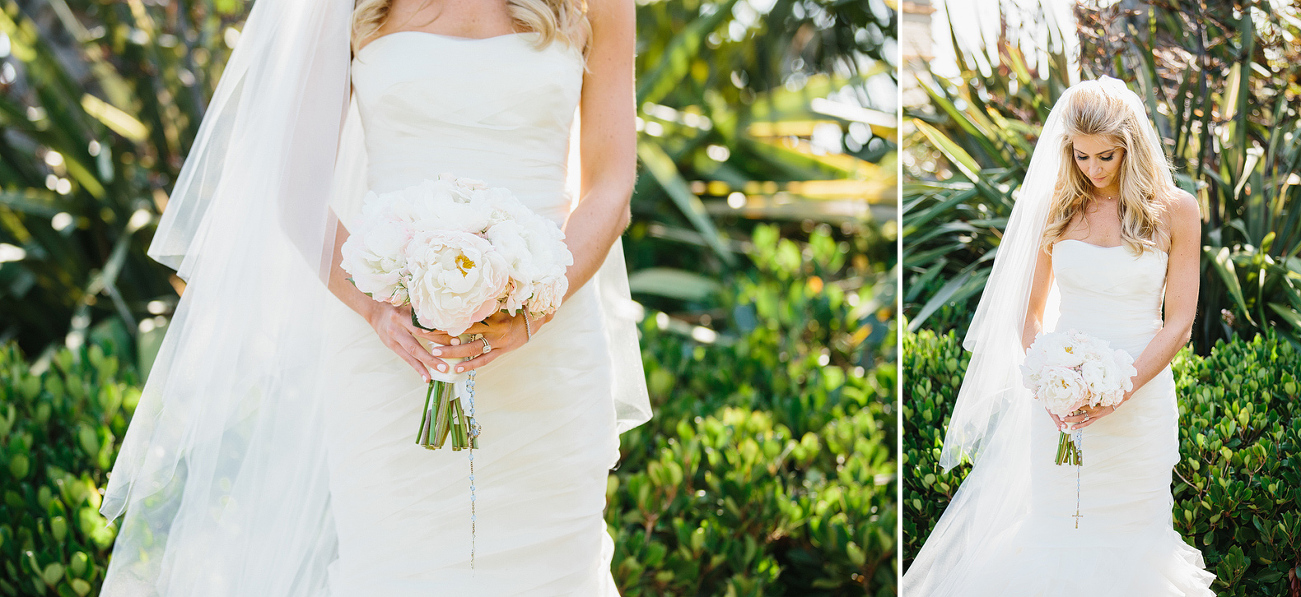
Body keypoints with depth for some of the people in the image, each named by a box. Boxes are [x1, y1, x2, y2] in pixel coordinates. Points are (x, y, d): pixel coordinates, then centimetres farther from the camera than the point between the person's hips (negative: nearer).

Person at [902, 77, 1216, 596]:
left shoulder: (1175, 210, -2)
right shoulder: (1058, 206, 4)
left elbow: (1179, 321, -4)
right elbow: (1029, 313, 7)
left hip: (1142, 394, -1)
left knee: (1128, 532, 6)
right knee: (1055, 529, 4)